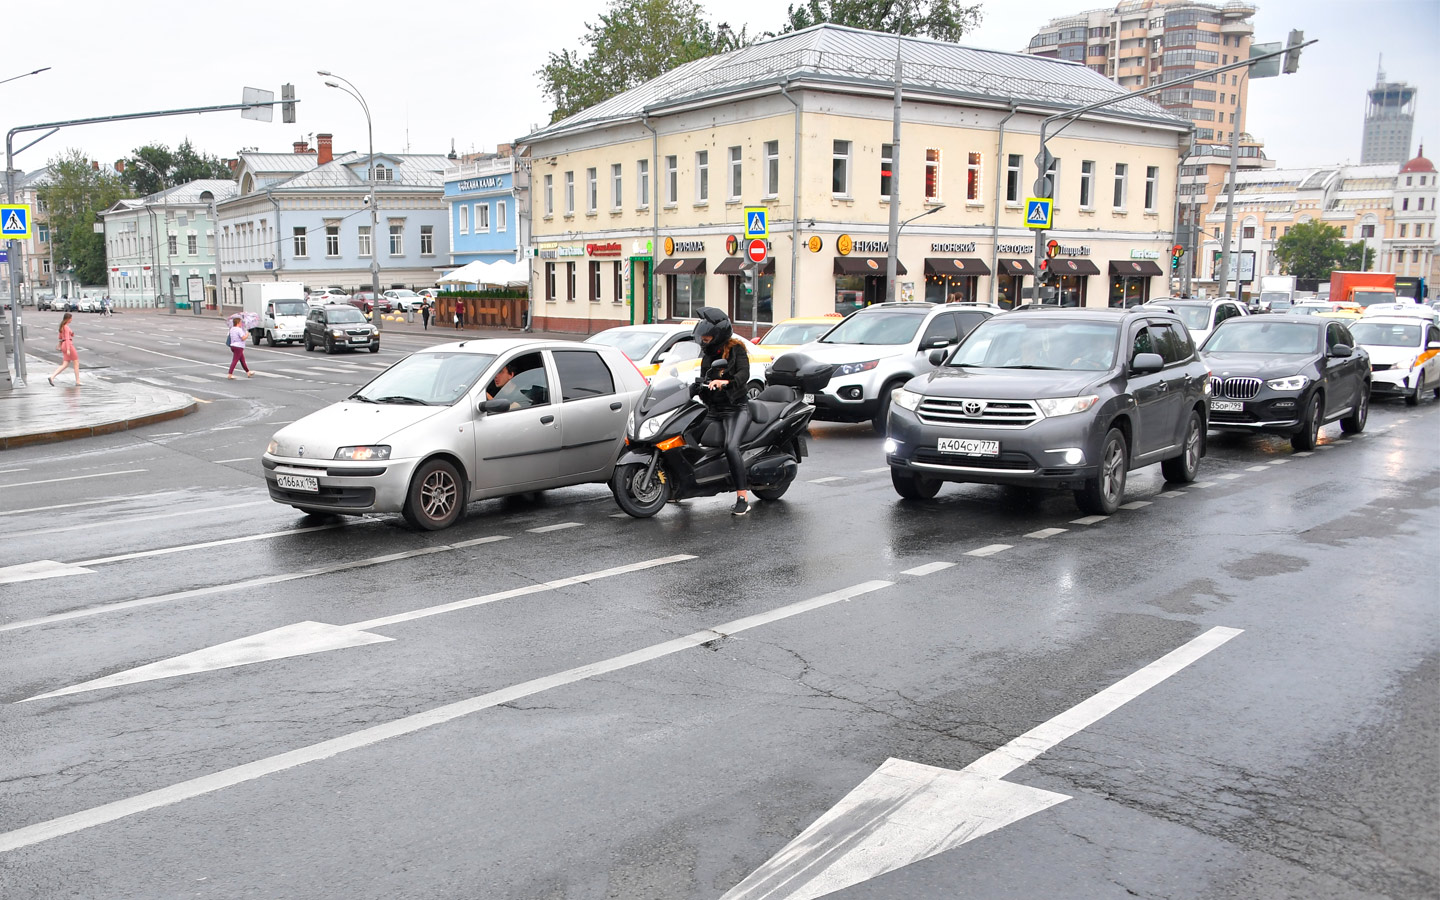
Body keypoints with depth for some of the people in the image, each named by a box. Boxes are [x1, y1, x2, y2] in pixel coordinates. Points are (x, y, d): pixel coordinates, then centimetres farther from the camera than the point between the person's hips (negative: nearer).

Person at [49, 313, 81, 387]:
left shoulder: (62, 326, 17)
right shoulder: (66, 326, -13)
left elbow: (60, 337, 27)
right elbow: (67, 338, -19)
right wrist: (68, 349, -24)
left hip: (64, 347, 9)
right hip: (68, 345, -9)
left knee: (64, 365, 4)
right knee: (76, 362, 2)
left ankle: (52, 377, -12)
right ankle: (77, 382, 4)